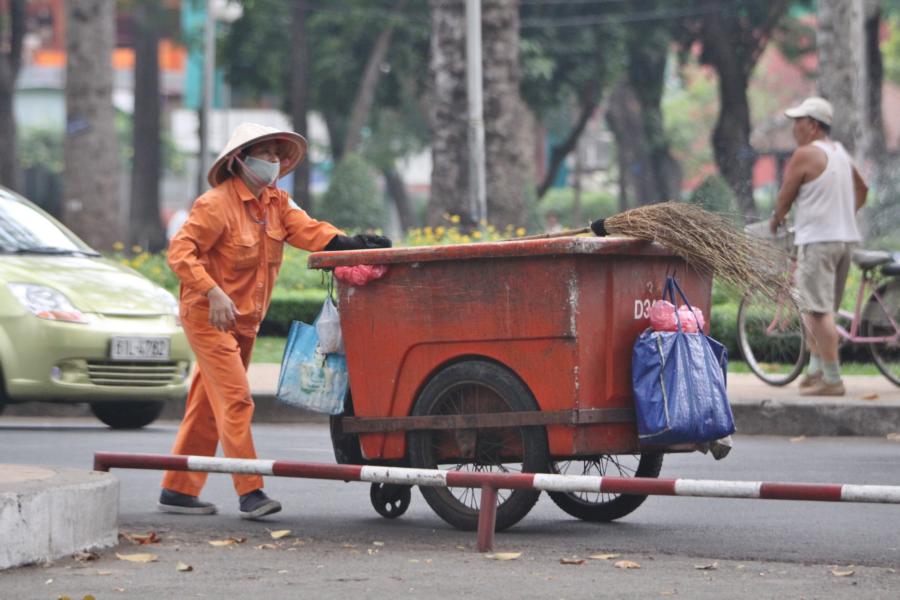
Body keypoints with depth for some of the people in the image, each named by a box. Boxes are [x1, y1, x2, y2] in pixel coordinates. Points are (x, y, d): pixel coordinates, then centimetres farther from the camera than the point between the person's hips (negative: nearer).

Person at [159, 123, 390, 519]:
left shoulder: (274, 202, 9)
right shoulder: (217, 204, -15)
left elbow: (306, 230, -3)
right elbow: (180, 251, -19)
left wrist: (349, 244, -20)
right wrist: (213, 292, -29)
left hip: (243, 320, 8)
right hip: (209, 317, -8)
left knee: (208, 407, 11)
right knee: (235, 400, -14)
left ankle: (178, 491, 18)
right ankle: (250, 493, -15)